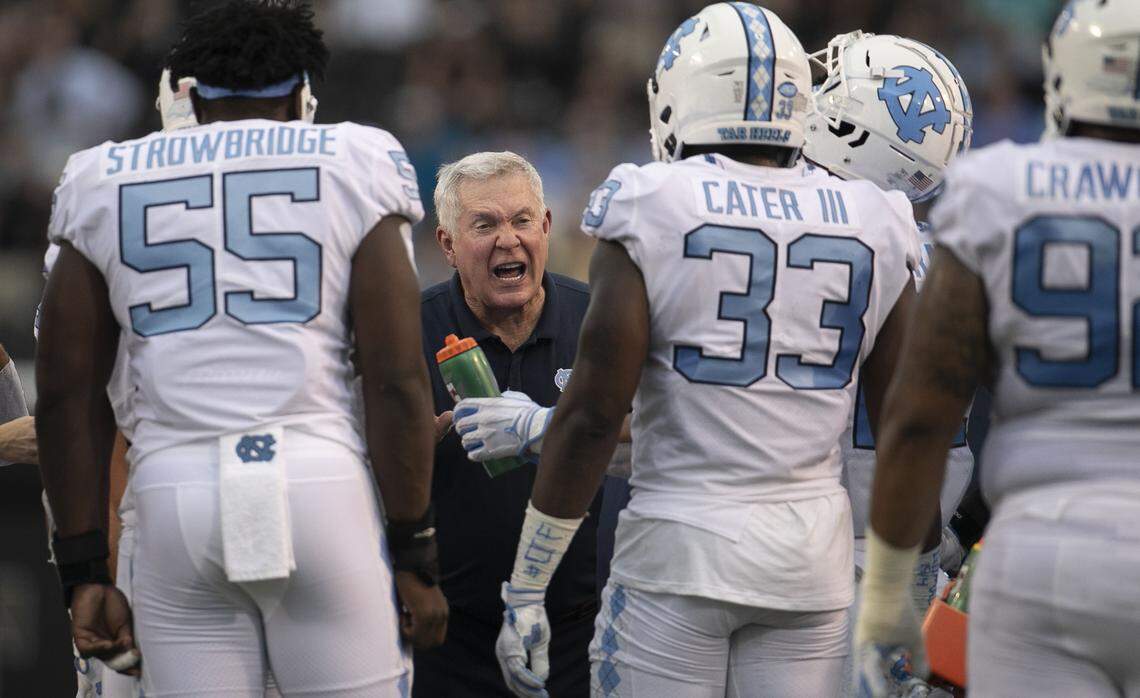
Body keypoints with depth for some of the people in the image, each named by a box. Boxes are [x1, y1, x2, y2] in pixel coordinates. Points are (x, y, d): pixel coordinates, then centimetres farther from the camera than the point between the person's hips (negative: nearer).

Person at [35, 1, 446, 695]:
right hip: (317, 483, -2)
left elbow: (68, 395, 10)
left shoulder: (106, 182, 13)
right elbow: (396, 383, 0)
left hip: (174, 499, 2)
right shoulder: (353, 166, 7)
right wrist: (414, 554, 4)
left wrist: (85, 571, 12)